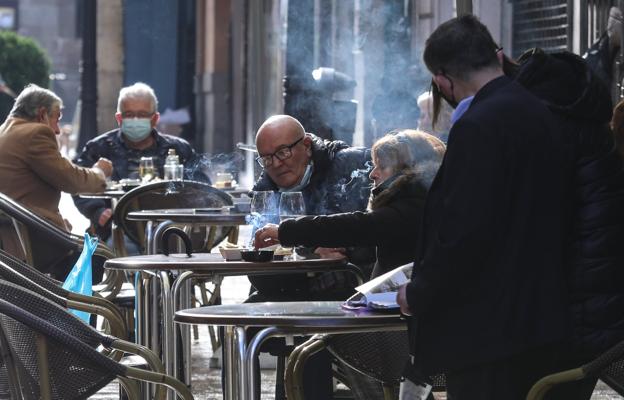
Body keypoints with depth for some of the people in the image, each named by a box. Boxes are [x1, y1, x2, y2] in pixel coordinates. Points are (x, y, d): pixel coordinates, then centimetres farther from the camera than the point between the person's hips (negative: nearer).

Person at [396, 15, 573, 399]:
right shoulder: (543, 116, 11)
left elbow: (463, 230, -20)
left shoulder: (479, 126, -16)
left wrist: (418, 294, -6)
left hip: (486, 329, -9)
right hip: (541, 320, 9)